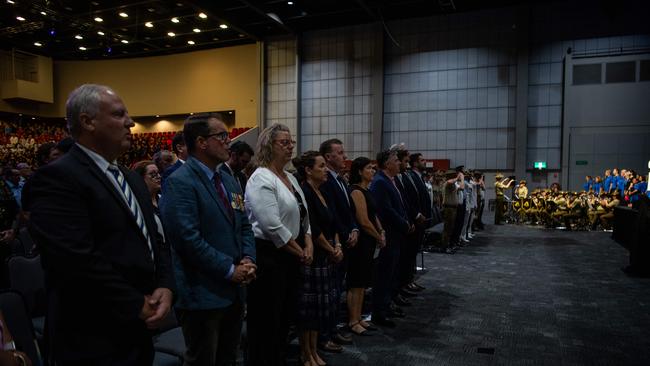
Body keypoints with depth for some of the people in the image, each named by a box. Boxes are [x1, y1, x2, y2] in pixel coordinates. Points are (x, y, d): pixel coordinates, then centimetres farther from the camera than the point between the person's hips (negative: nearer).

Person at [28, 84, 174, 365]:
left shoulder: (132, 179, 13)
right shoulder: (58, 177, -15)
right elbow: (78, 261, -25)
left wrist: (165, 287, -5)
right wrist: (137, 306, -16)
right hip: (94, 341, -8)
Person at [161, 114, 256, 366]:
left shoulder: (229, 181, 13)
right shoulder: (180, 182, -15)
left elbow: (244, 226, 15)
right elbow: (188, 238, -23)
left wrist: (248, 259, -3)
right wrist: (230, 270, -17)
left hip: (234, 291, 8)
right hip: (202, 295, -8)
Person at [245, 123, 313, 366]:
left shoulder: (289, 177, 13)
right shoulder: (261, 179, -14)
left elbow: (302, 216, 16)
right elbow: (272, 226, -22)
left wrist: (308, 245, 0)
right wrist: (300, 253, -12)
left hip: (290, 257, 9)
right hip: (268, 257, -9)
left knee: (286, 316, 17)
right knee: (267, 321, 4)